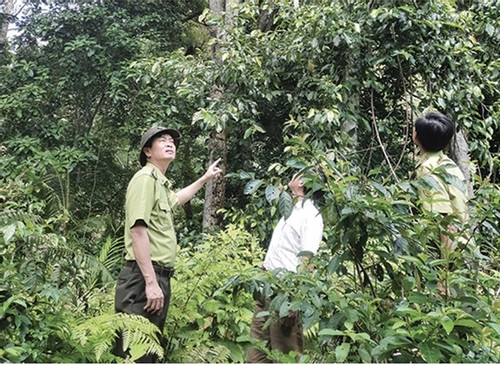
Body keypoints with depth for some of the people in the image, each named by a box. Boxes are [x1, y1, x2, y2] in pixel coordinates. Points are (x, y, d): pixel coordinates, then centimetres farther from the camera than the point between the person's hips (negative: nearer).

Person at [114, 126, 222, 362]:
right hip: (144, 278, -10)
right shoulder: (145, 178, -9)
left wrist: (205, 179, 51)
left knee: (150, 352, 15)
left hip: (159, 277, 10)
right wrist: (151, 282, -25)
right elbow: (138, 230, -19)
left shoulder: (161, 183, 20)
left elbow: (175, 200, 46)